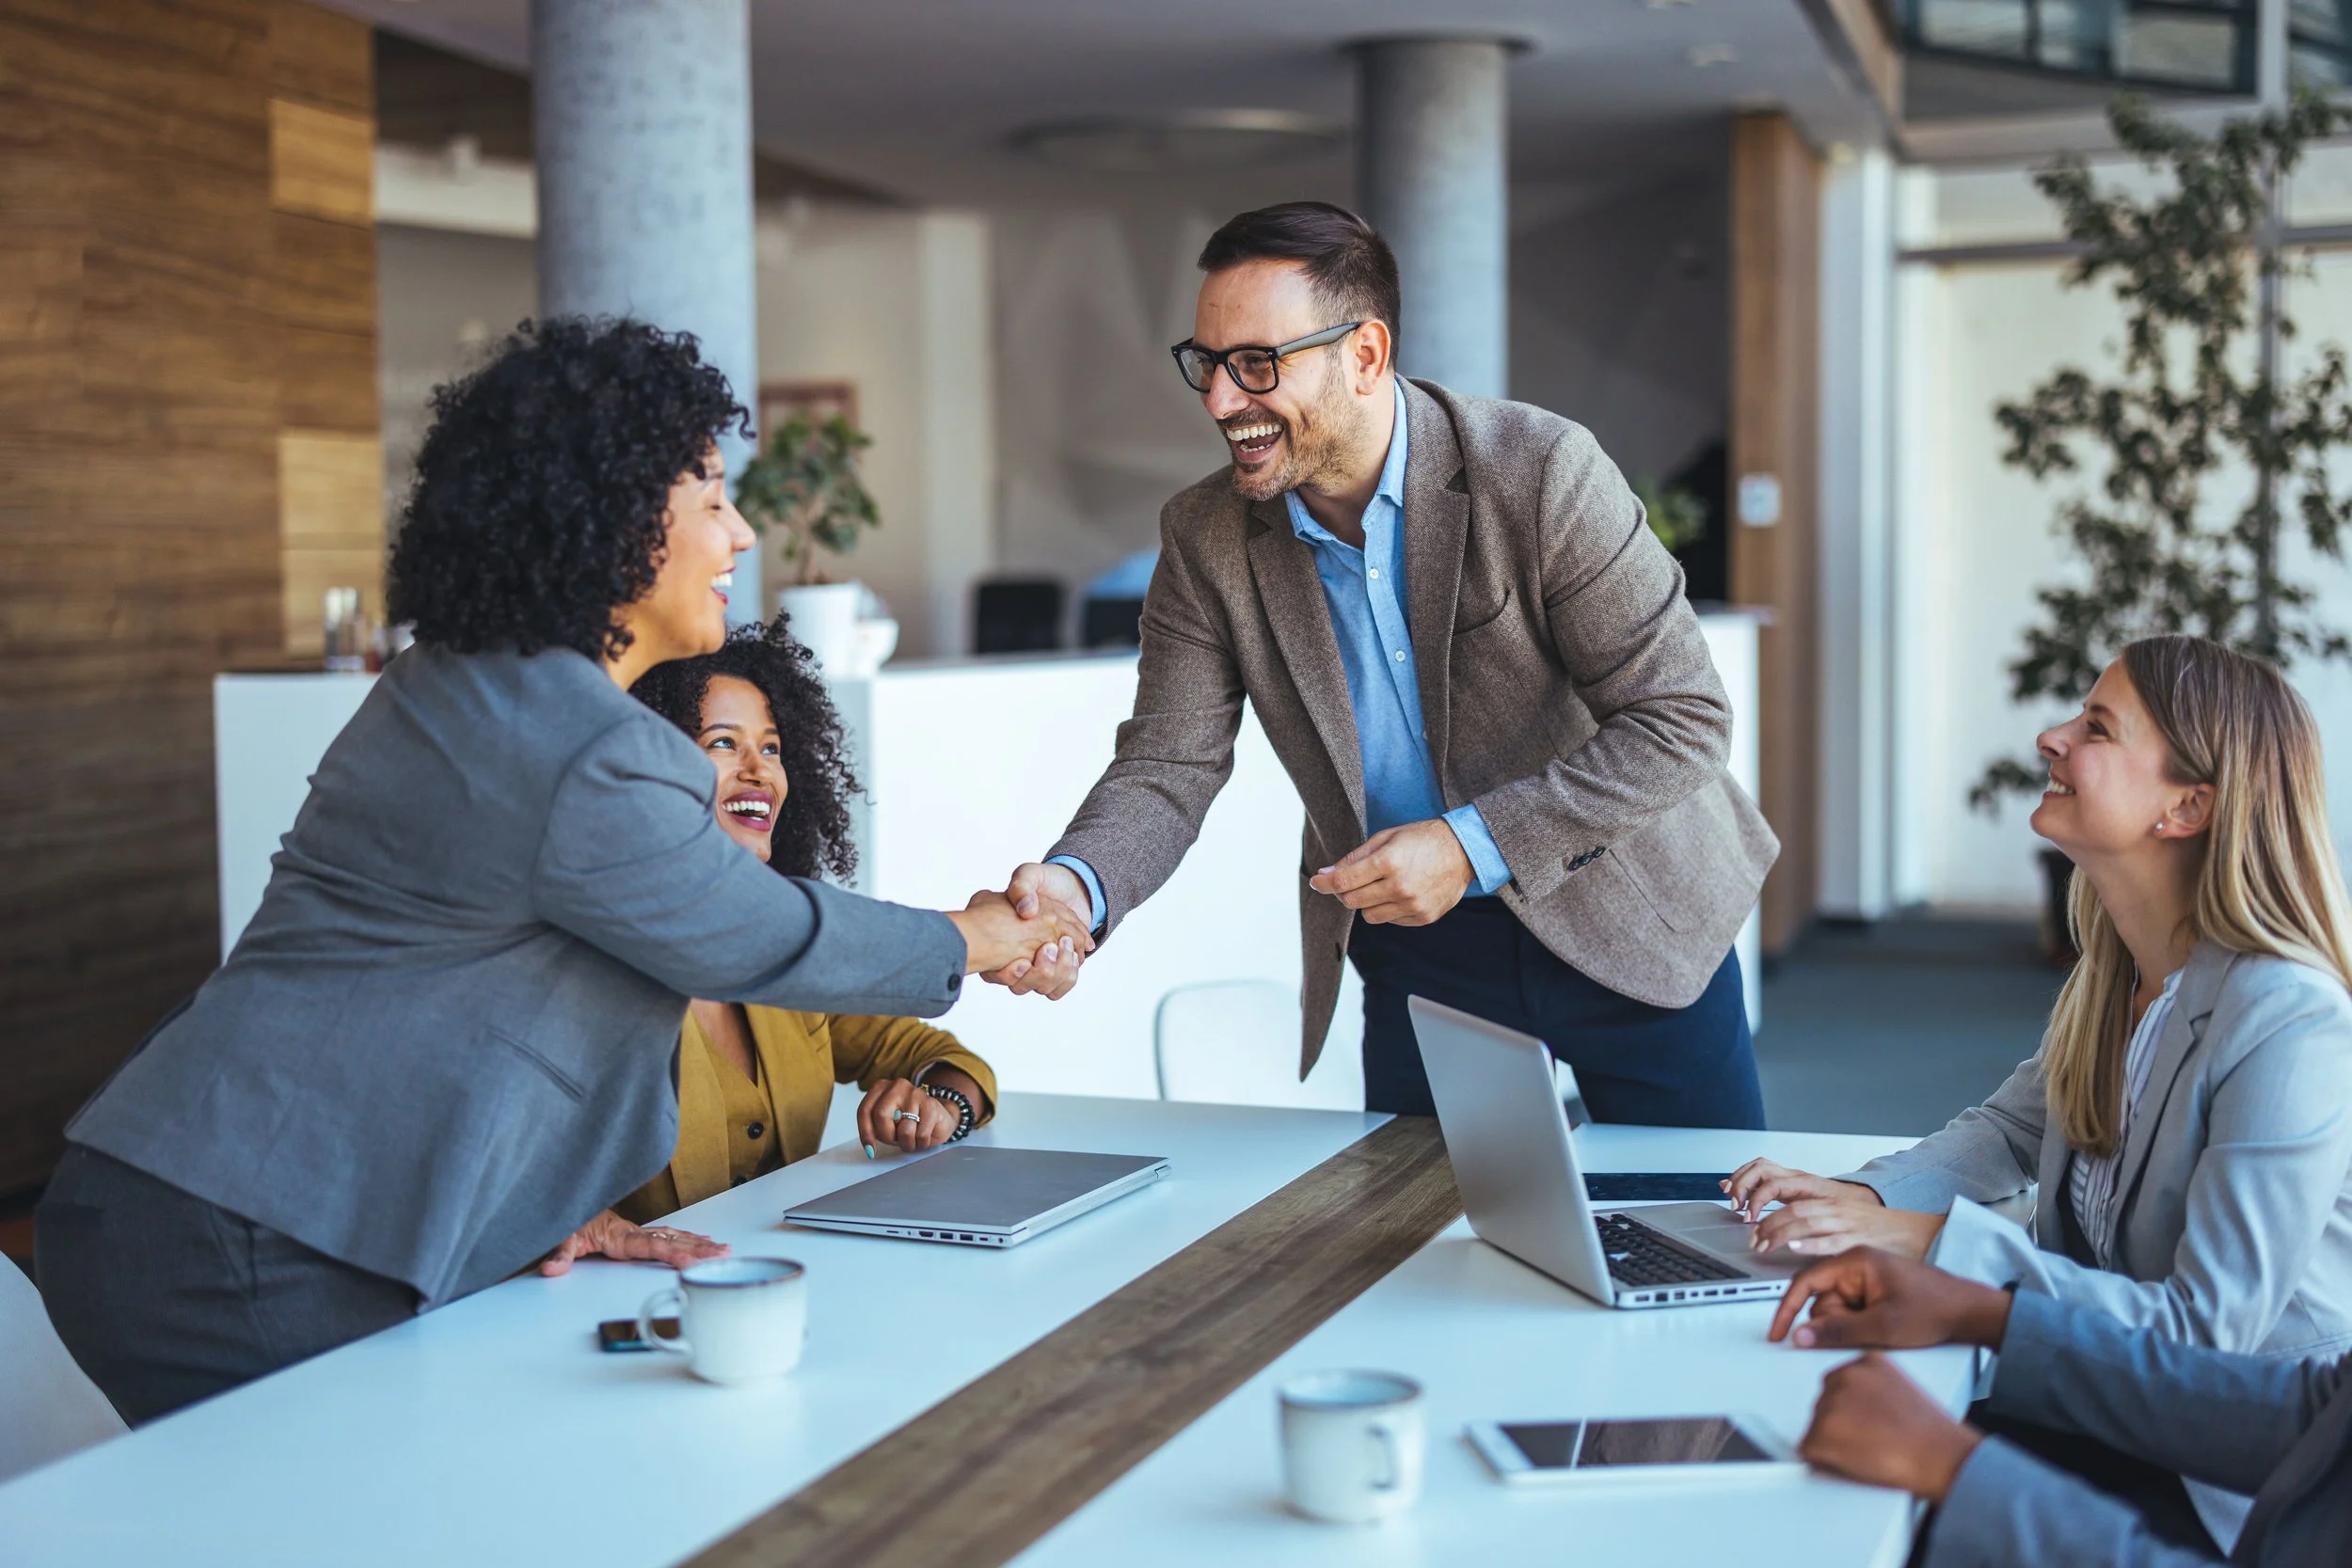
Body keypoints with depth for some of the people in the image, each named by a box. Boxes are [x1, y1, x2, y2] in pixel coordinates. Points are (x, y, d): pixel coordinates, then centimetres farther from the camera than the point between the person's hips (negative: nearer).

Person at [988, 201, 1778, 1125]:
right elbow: (1167, 768, -10)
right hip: (1415, 949, 2)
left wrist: (1470, 844, -26)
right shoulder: (1206, 539, -9)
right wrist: (1074, 886, -32)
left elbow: (1683, 720, -19)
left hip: (1624, 919, -2)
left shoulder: (1540, 471, -21)